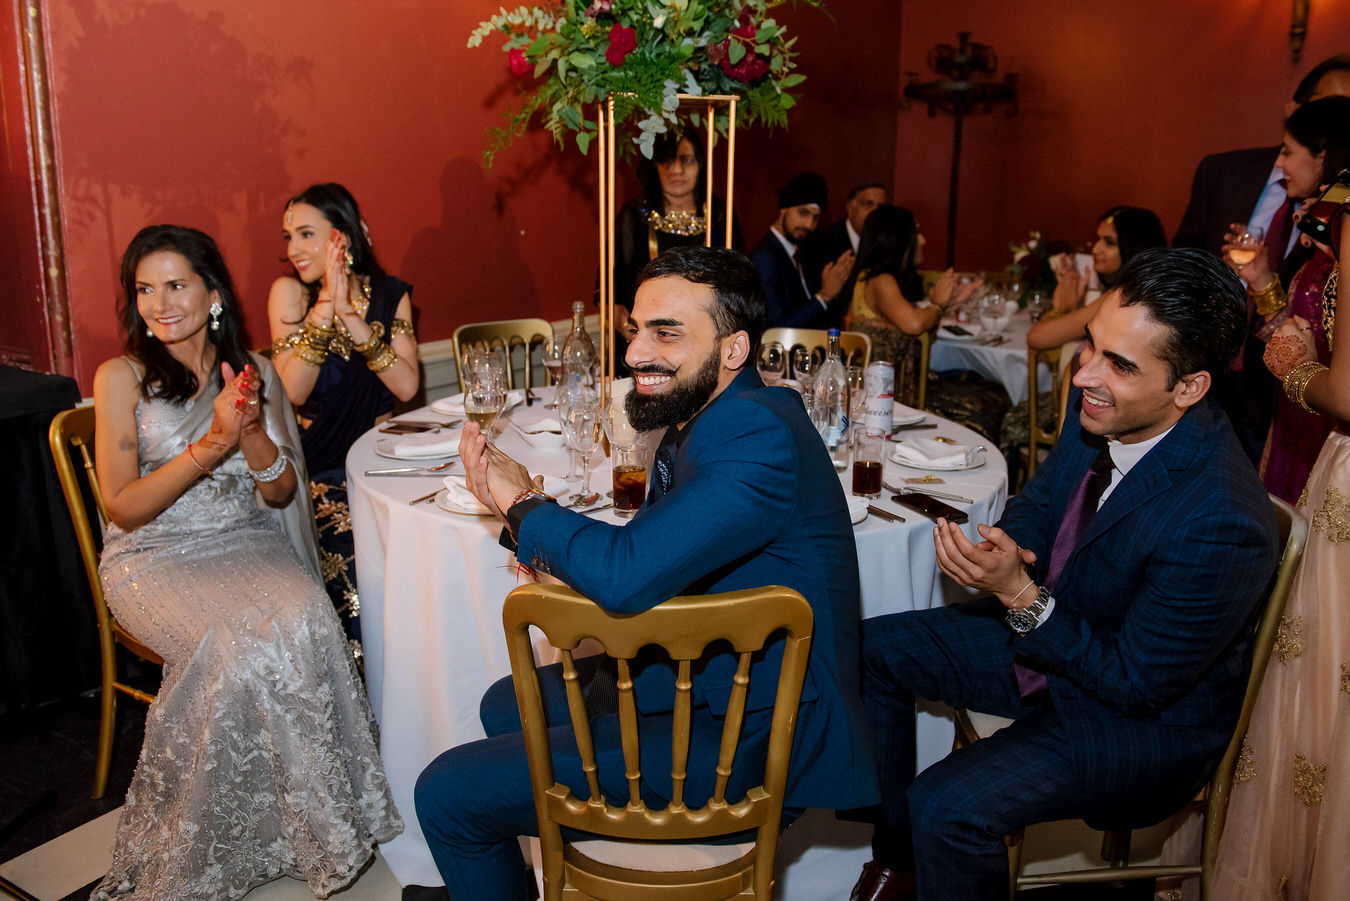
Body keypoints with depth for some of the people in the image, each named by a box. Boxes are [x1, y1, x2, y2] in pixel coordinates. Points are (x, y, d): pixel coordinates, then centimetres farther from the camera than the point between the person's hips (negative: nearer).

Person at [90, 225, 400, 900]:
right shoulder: (122, 378, -1)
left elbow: (281, 493, 7)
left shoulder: (253, 371, 8)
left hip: (247, 544, 3)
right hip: (154, 558, -2)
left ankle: (317, 825, -13)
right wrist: (212, 444, -19)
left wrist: (251, 428, -13)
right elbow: (125, 507, -8)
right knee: (235, 647, -32)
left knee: (304, 622, -30)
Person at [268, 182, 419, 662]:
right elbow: (292, 392, -13)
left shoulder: (390, 295, 6)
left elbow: (407, 386, -9)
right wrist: (324, 307, -19)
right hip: (318, 466, -2)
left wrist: (352, 318, -16)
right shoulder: (289, 291, 0)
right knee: (353, 553, -27)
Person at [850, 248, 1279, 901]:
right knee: (870, 649, 7)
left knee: (946, 808, -27)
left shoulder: (1220, 524, -35)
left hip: (1148, 718, -8)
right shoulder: (1098, 410, -13)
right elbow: (1037, 503, 5)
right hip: (1042, 633, 8)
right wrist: (1001, 549, -18)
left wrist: (1020, 594, -31)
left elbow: (1137, 683, -24)